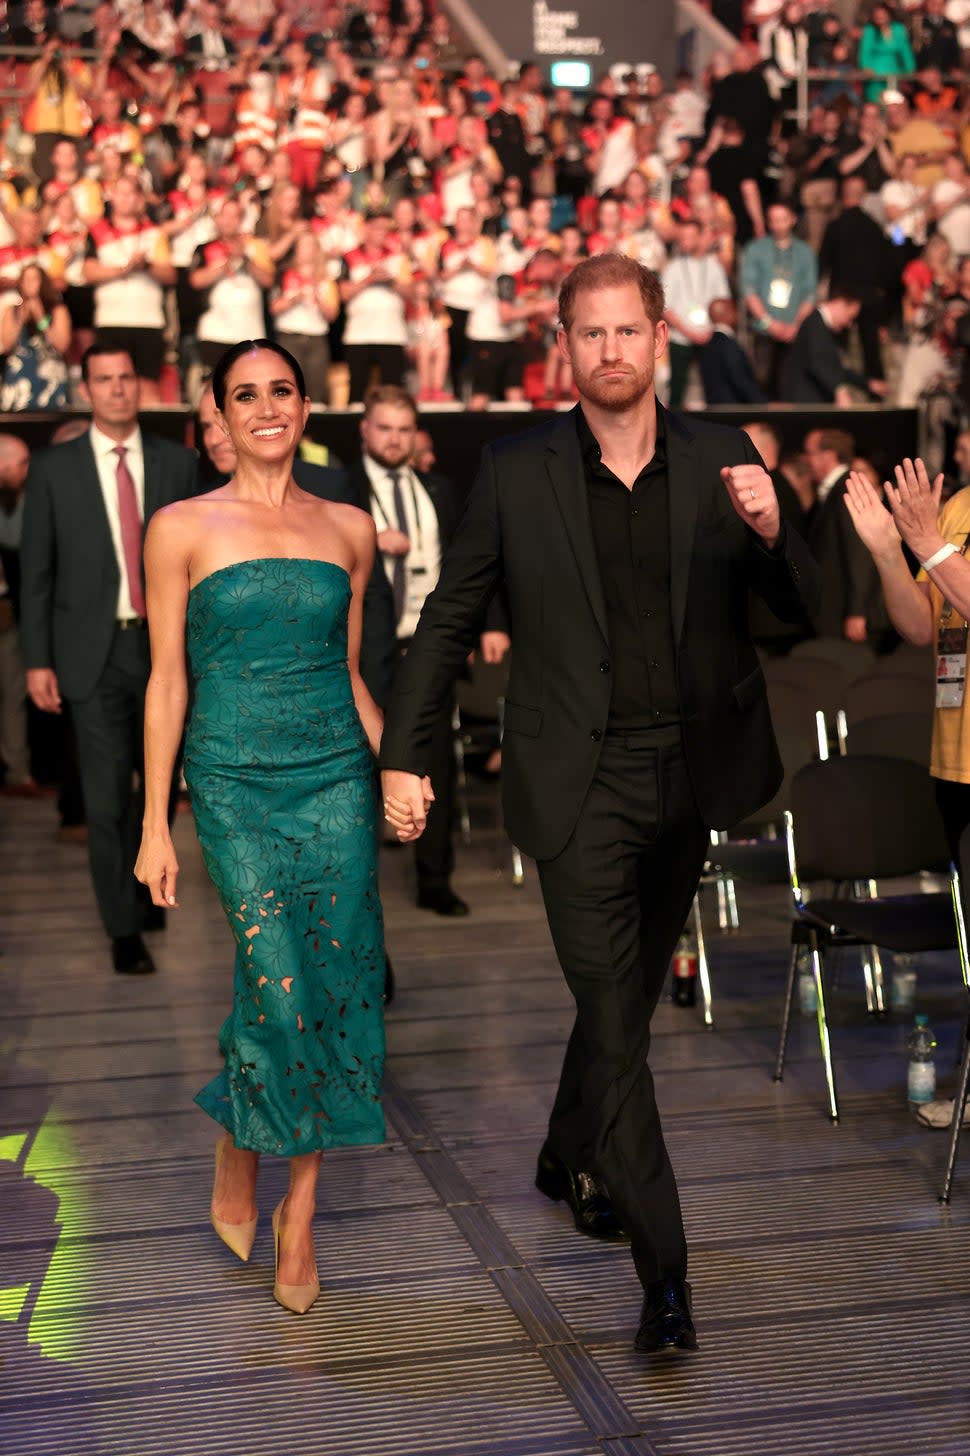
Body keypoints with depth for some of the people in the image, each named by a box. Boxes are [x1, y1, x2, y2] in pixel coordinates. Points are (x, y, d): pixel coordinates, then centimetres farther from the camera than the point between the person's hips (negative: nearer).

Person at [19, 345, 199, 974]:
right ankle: (125, 929, 10)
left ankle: (146, 886, 38)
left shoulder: (179, 462, 4)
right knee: (108, 795, -2)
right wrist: (38, 660, -4)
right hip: (95, 651, -2)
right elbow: (36, 569, 1)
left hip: (166, 646, 2)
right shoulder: (54, 468, 0)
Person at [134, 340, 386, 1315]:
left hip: (335, 776, 3)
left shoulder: (348, 529, 10)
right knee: (277, 984, -11)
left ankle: (300, 1216, 15)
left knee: (335, 983, 0)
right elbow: (167, 680, 1)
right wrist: (154, 824, -1)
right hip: (235, 782, -3)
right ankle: (236, 1151, 20)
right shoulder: (183, 529, 1)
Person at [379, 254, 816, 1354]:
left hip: (687, 771, 3)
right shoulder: (516, 473, -3)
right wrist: (403, 755, 2)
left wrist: (770, 534, -18)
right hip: (579, 783, -3)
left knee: (629, 994, 19)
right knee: (613, 1015, -7)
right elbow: (449, 618, 4)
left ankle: (570, 1160, 45)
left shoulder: (721, 462, 2)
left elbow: (801, 608, 3)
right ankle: (665, 1274, 0)